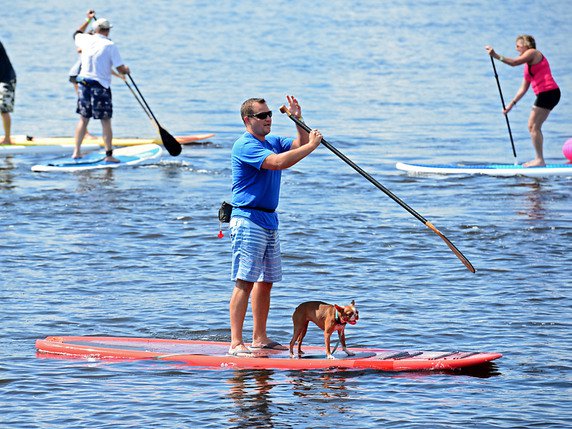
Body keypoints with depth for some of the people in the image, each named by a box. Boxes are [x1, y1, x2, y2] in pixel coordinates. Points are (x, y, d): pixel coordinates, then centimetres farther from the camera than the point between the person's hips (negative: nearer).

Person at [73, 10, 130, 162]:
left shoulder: (86, 40, 3)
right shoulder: (110, 46, -10)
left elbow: (77, 34, 30)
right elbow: (121, 70, -9)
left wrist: (88, 20, 39)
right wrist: (126, 70, 14)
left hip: (84, 85, 5)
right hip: (101, 87, -5)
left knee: (83, 119, 14)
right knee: (106, 121, -1)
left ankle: (77, 151, 12)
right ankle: (109, 154, -2)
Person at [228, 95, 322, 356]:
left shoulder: (273, 142, 16)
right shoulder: (245, 146, -14)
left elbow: (302, 145, 12)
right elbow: (279, 162, -26)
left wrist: (298, 119, -1)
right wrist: (312, 145, -18)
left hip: (269, 220, 9)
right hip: (248, 220, -9)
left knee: (266, 281, 12)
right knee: (245, 282, -12)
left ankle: (260, 338, 19)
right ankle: (236, 343, -14)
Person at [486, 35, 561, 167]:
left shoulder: (533, 53, -3)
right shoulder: (529, 65, 24)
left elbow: (514, 62, -19)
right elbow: (523, 88, 22)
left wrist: (496, 56, -22)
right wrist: (512, 103, 17)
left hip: (548, 93, -10)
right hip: (546, 95, 10)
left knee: (534, 126, -9)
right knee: (533, 127, 12)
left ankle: (540, 160, -9)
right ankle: (539, 159, 13)